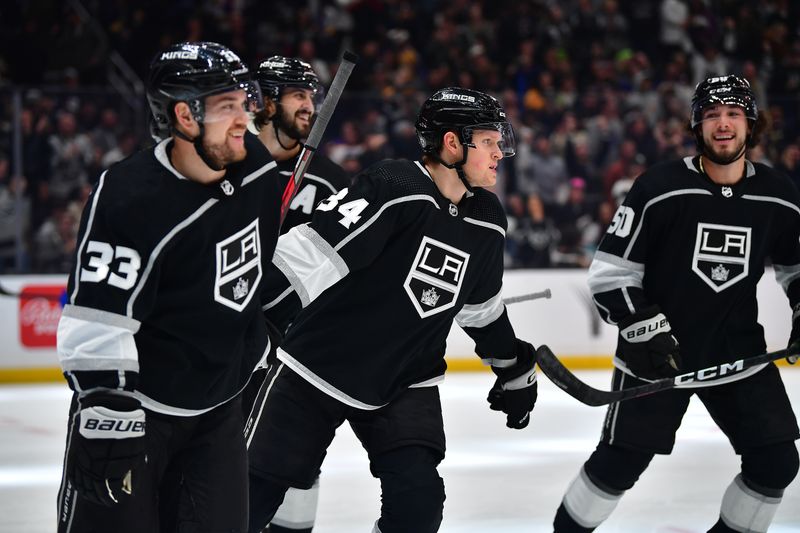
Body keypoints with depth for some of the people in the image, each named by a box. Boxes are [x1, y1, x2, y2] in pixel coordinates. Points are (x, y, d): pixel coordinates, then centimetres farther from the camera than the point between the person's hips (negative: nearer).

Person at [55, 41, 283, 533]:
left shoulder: (256, 166, -4)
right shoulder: (128, 199, -24)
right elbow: (94, 330, -24)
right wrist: (109, 426, -25)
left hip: (221, 406, 6)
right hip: (131, 406, -6)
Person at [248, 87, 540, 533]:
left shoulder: (488, 221, 2)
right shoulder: (393, 190, -21)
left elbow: (482, 306, 19)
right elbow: (307, 255, -26)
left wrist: (513, 366, 24)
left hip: (407, 380, 5)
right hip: (319, 363, -5)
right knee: (259, 487, 1)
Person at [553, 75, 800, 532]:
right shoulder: (661, 189, -13)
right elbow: (610, 272, -11)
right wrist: (645, 328, -21)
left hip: (738, 352, 4)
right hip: (657, 351, -4)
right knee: (620, 462, -3)